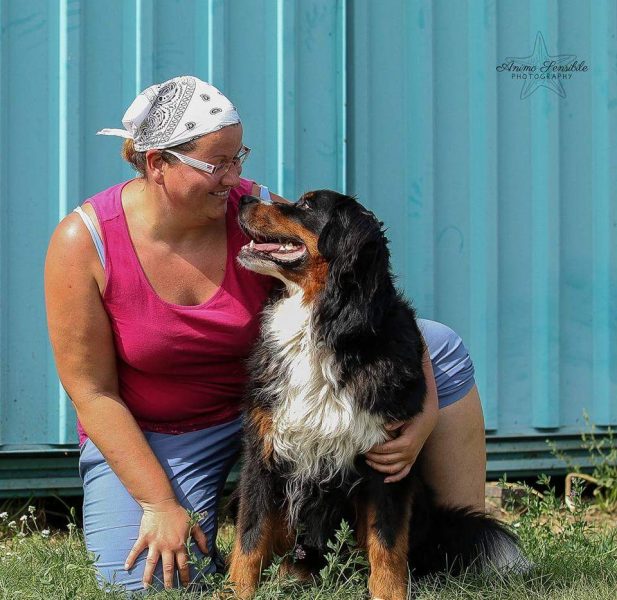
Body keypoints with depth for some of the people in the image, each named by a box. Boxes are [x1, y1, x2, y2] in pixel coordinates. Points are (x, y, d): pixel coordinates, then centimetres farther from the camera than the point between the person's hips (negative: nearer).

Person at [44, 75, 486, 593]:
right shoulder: (83, 243, -22)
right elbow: (93, 392, -16)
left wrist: (426, 416, -28)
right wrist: (160, 504, -20)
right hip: (149, 435, -3)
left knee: (441, 348, -8)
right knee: (153, 582, -26)